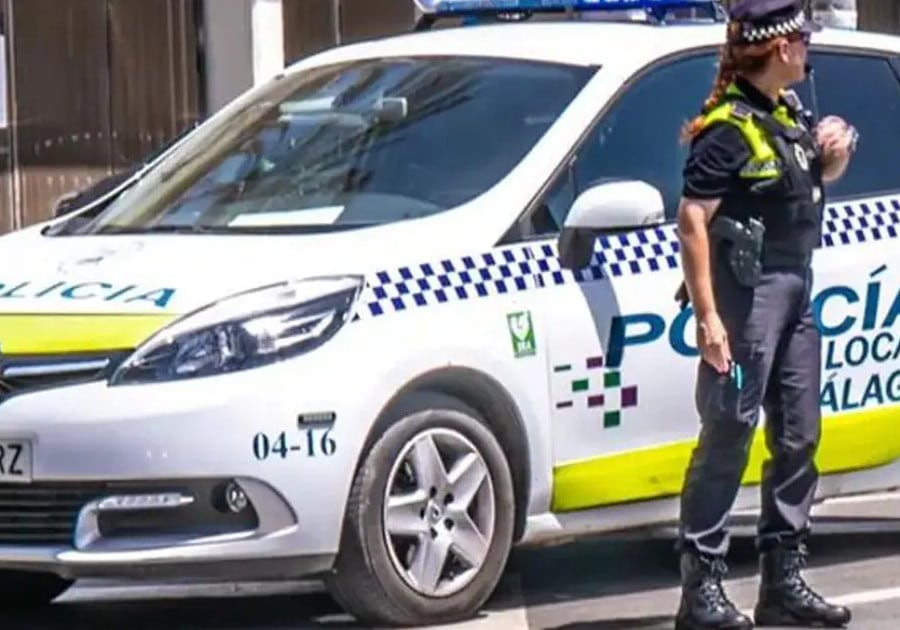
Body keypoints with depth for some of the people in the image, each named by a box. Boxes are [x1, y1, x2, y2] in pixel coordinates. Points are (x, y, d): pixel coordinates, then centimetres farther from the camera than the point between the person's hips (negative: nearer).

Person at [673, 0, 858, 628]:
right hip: (748, 290, -9)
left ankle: (784, 579, 19)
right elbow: (692, 221, -19)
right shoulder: (728, 128, -14)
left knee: (798, 436, 11)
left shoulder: (790, 112, 13)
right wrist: (707, 316, -24)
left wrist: (835, 156, 6)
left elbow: (812, 183, 30)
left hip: (796, 290, 9)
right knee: (729, 435, -8)